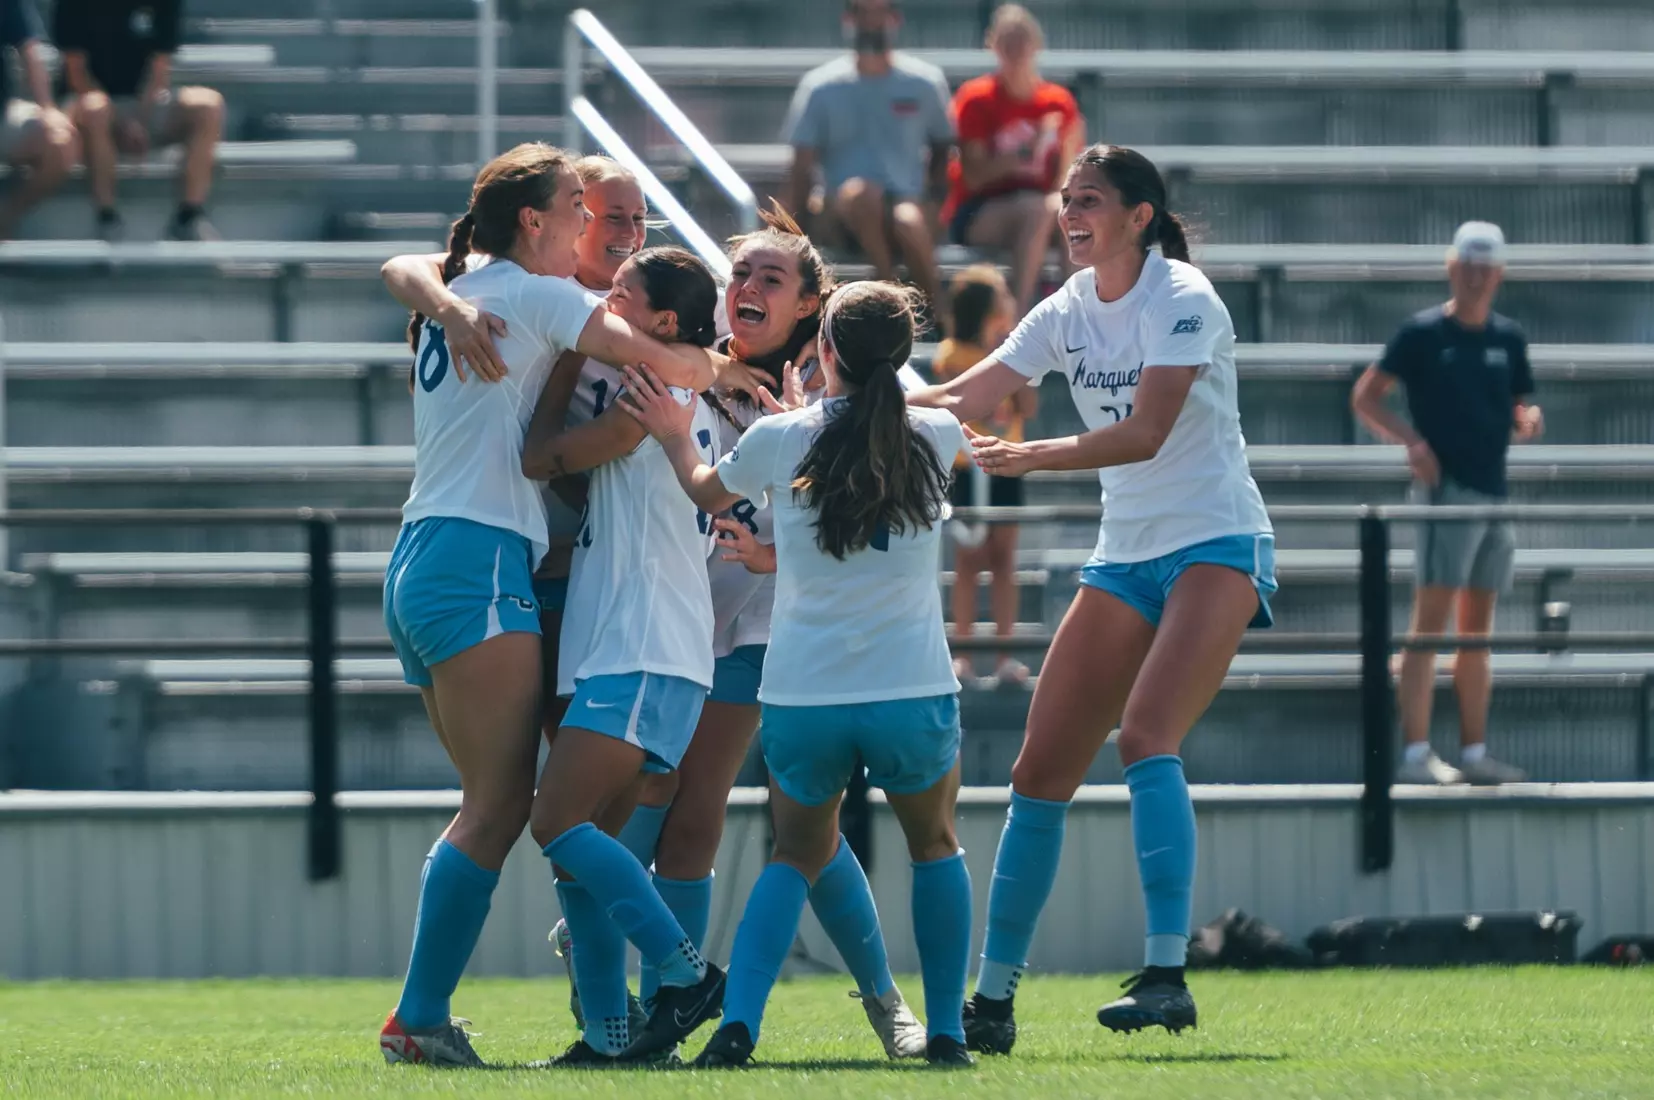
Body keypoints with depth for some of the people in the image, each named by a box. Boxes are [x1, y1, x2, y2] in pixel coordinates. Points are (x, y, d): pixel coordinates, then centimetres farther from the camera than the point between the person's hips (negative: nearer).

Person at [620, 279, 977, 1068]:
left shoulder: (777, 441, -3)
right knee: (935, 846, 25)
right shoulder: (933, 439, -1)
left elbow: (706, 493, 19)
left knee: (797, 855, 20)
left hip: (801, 699, 0)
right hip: (913, 693, 0)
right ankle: (946, 1032, 18)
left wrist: (675, 438, 37)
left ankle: (737, 1026, 0)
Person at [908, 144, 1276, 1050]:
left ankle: (1166, 976, -30)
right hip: (1124, 559, 7)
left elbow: (1146, 433, -23)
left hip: (1216, 546, -7)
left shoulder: (1181, 301, -12)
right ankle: (994, 995, 8)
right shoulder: (1069, 313, 8)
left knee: (1145, 737, -27)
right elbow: (958, 400, 4)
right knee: (1040, 771, 2)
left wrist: (1033, 456, -32)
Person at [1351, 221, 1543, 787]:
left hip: (1494, 489, 7)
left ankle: (1473, 753, 16)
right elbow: (1365, 398, -3)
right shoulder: (1423, 332, -4)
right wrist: (1411, 439, -17)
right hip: (1446, 487, -7)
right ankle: (1416, 752, -16)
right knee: (1432, 618, -13)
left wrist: (1528, 420, -5)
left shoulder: (1508, 338, 12)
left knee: (1477, 627, 11)